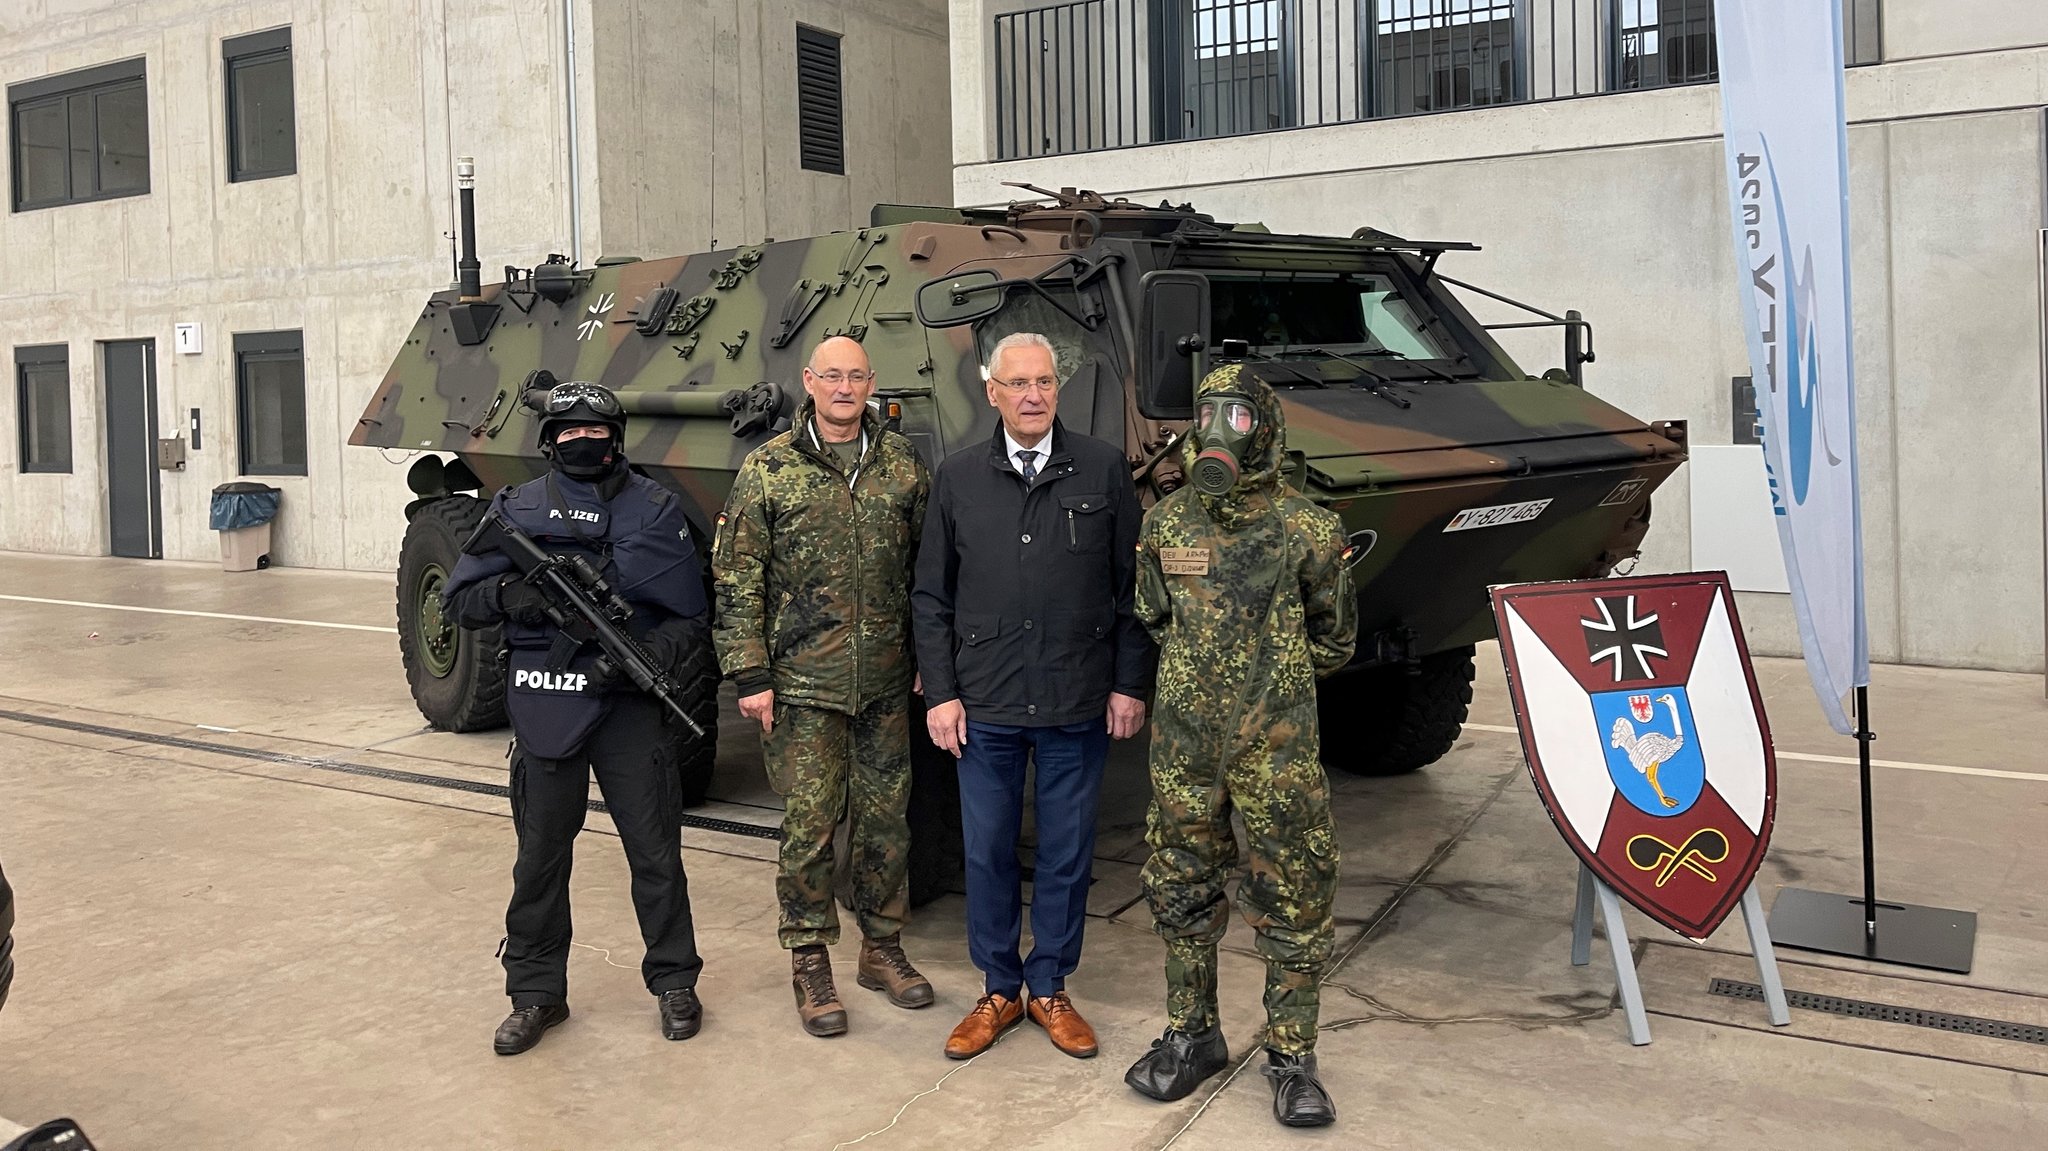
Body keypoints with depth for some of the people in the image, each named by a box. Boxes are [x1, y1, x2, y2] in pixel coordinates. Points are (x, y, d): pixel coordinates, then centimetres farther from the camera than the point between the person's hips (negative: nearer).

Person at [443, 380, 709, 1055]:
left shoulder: (654, 511, 2)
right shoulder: (517, 509, 6)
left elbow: (692, 619, 2)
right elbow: (459, 599, 8)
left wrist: (647, 657, -17)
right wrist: (506, 593, -13)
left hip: (630, 710, -1)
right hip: (543, 711, 1)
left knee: (655, 852, 6)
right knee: (540, 858, 9)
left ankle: (674, 983, 22)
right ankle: (536, 994, 24)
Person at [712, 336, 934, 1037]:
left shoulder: (902, 465, 5)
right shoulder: (768, 470, -4)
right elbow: (736, 579, -4)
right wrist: (750, 676, -8)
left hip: (885, 683, 3)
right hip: (801, 686, -3)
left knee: (887, 818, 11)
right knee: (808, 827, 3)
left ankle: (882, 948, 28)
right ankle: (810, 963, 18)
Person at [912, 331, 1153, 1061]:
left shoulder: (1104, 471, 1)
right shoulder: (957, 479, 4)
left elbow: (1132, 587, 2)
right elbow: (932, 597, 6)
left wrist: (1130, 684, -2)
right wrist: (940, 693, -1)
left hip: (1077, 706, -1)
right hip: (984, 707, 1)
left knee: (1066, 855, 10)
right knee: (988, 853, 9)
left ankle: (1051, 988, 26)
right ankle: (998, 992, 26)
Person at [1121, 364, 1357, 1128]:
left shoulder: (1306, 530, -5)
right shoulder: (1164, 525, 3)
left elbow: (1334, 640, 7)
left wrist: (1272, 674, 4)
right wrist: (1203, 670, 9)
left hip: (1277, 749, -3)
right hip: (1184, 745, 3)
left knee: (1293, 903, 3)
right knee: (1182, 894, 12)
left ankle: (1293, 1058, 17)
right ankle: (1192, 1036, 28)